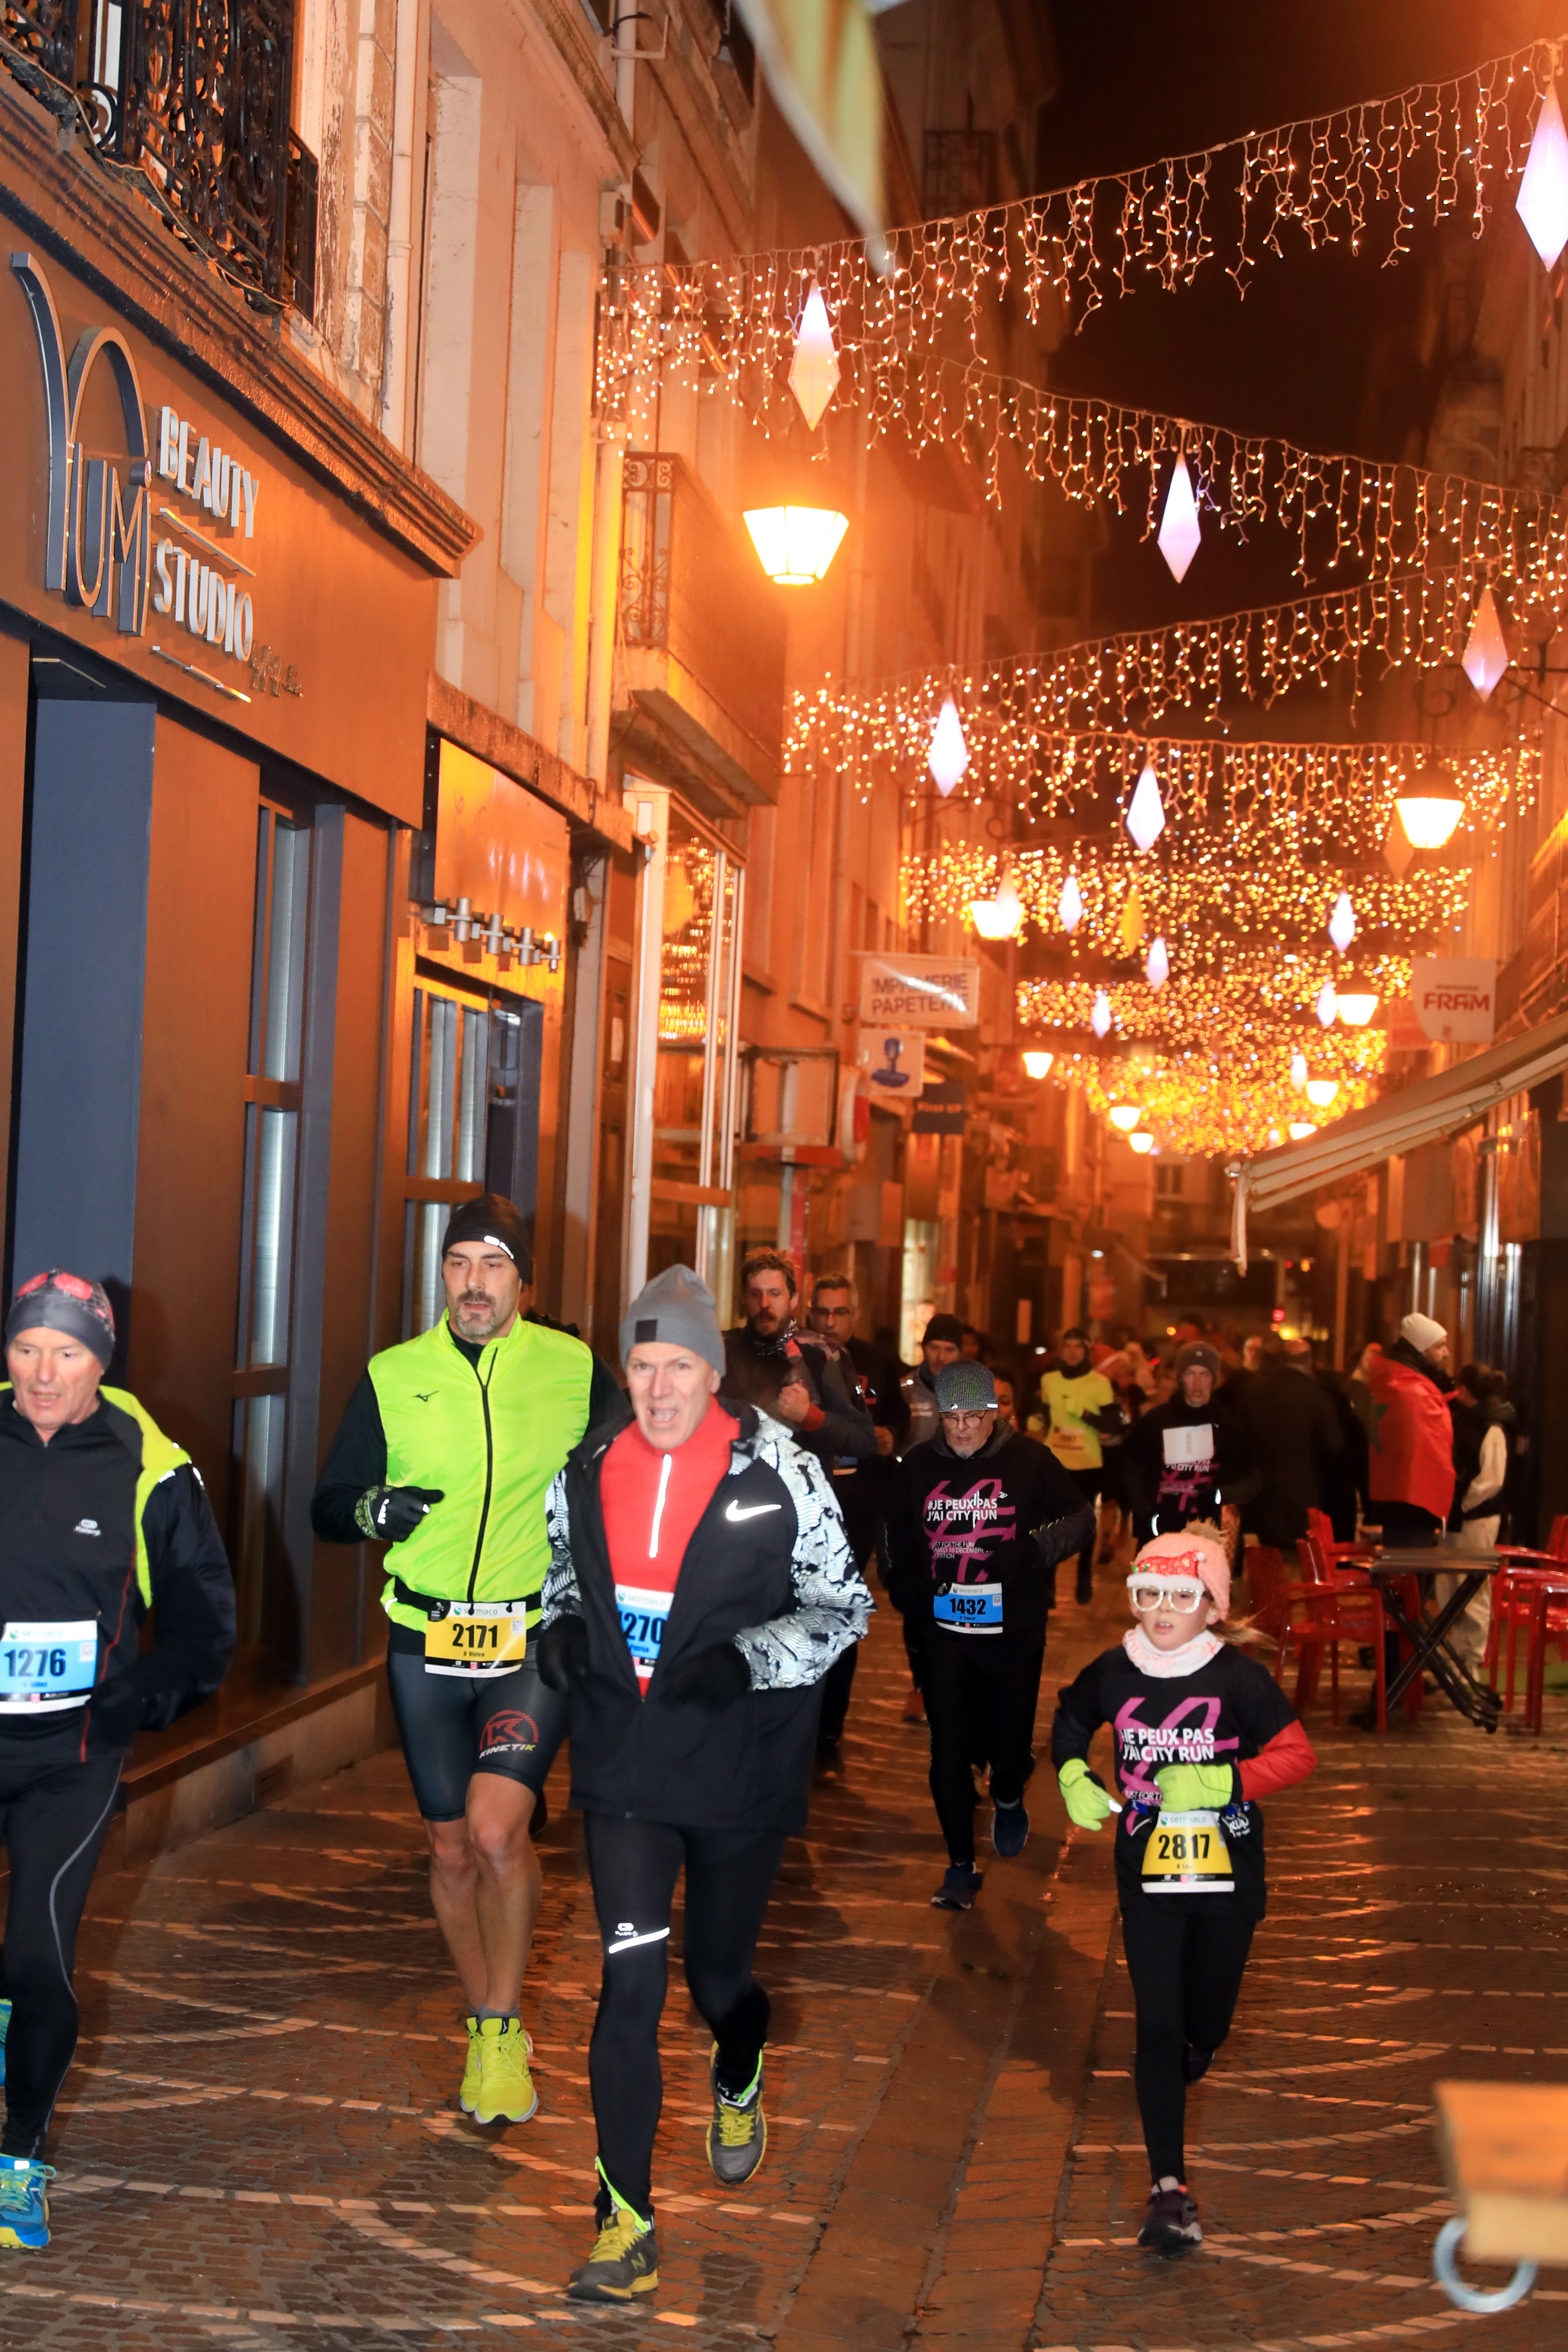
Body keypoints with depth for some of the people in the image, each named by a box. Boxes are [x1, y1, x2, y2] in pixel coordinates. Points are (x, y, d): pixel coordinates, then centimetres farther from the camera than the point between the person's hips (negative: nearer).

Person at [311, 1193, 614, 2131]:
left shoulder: (576, 1370, -1)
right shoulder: (393, 1377, 2)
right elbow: (328, 1506, 7)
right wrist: (373, 1508, -15)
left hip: (538, 1641, -2)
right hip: (427, 1645, 2)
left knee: (496, 1829, -19)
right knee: (452, 1847, 11)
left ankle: (503, 2026, 1)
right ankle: (487, 2028, 31)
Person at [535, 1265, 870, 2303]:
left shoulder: (779, 1473, -11)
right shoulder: (588, 1470, -1)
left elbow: (845, 1606, -4)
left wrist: (747, 1660, -20)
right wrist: (560, 1632, -4)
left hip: (741, 1768, -1)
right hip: (624, 1762, 2)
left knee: (720, 1973, 15)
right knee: (631, 1980, -7)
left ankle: (739, 2085, 53)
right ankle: (626, 2222, 2)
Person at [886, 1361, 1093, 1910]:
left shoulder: (1029, 1460, -6)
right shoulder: (918, 1466, 3)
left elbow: (1080, 1516, 1)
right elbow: (897, 1536, 18)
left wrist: (1034, 1547, -16)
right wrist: (905, 1586, 3)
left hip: (1014, 1630, -2)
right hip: (943, 1629, 2)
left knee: (1010, 1735, 9)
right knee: (948, 1750, 1)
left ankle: (1008, 1799, 45)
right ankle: (961, 1865, 13)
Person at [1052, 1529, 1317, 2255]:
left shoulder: (1238, 1678, -11)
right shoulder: (1112, 1675, -3)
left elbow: (1298, 1754, -12)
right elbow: (1068, 1724, 17)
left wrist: (1221, 1781, -24)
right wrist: (1072, 1778, -2)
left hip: (1229, 1878, 0)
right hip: (1147, 1877, 1)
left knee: (1204, 2022, 15)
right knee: (1158, 2024, -7)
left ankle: (1185, 2057, 53)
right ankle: (1168, 2186, -6)